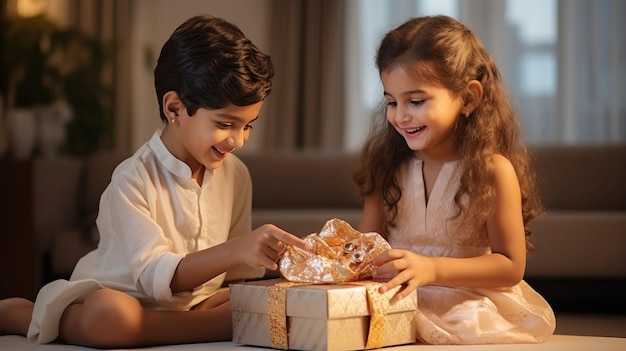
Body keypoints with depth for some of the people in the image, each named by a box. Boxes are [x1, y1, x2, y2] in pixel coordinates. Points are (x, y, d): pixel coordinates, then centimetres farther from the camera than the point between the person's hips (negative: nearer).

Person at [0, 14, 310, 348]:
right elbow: (156, 278, -26)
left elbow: (230, 269, 7)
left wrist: (267, 257, -14)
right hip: (127, 298, -4)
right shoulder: (134, 180, -16)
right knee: (108, 315, -40)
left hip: (197, 300, 5)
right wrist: (234, 250, -38)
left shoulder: (235, 174, 2)